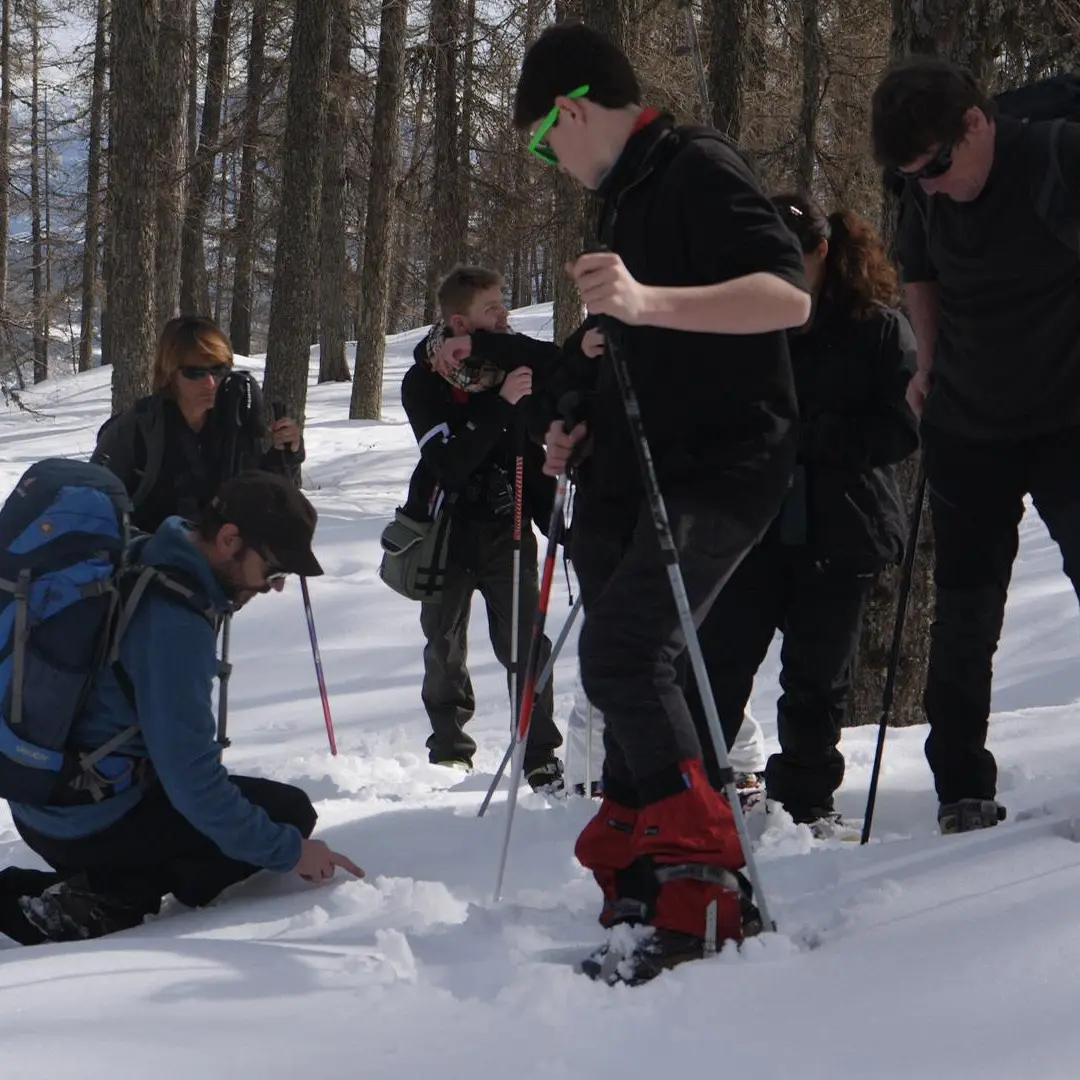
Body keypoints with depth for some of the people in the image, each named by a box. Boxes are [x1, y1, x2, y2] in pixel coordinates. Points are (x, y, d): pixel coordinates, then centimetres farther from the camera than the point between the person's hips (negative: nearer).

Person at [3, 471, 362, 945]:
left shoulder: (140, 565, 4)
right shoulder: (173, 621, -24)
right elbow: (189, 775, -23)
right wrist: (286, 851, -15)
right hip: (90, 823, -9)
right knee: (290, 809, 0)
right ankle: (98, 908, -6)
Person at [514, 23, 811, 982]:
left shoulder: (697, 168, -9)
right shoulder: (629, 199, 21)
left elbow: (787, 295, -23)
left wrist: (647, 301, -36)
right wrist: (589, 429, 19)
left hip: (719, 470, -10)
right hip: (638, 475, 10)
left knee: (622, 654, -23)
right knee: (625, 667, 6)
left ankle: (703, 887, -23)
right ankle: (644, 881, 12)